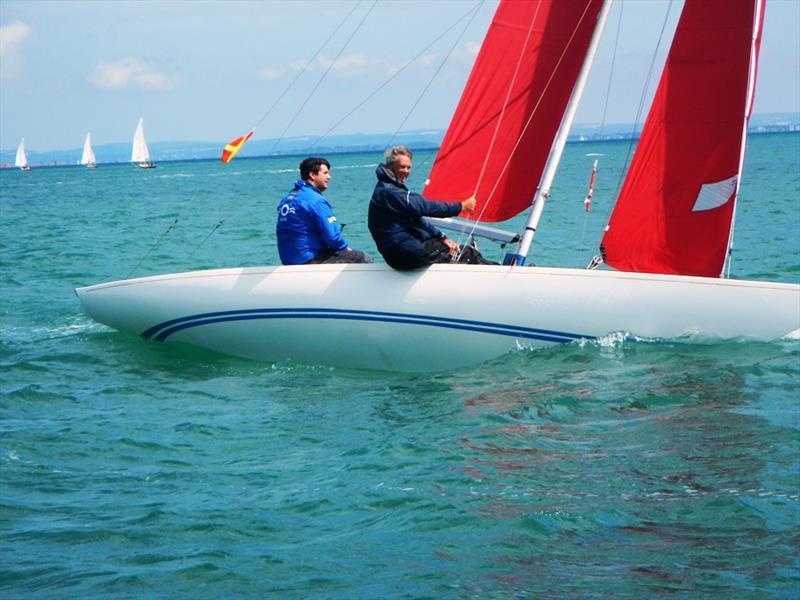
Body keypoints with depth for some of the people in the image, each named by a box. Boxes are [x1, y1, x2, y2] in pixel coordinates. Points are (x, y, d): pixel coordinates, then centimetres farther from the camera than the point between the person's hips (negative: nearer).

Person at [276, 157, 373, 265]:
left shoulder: (287, 198, 12)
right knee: (365, 259, -6)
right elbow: (331, 235, -21)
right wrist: (345, 247, -1)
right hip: (310, 259, -10)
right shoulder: (316, 200, -16)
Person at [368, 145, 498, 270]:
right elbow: (425, 207, -22)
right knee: (467, 253, -3)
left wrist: (442, 237, 5)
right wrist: (461, 206, -15)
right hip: (407, 256, -10)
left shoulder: (393, 187, 15)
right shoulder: (388, 192, -19)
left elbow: (417, 216, 16)